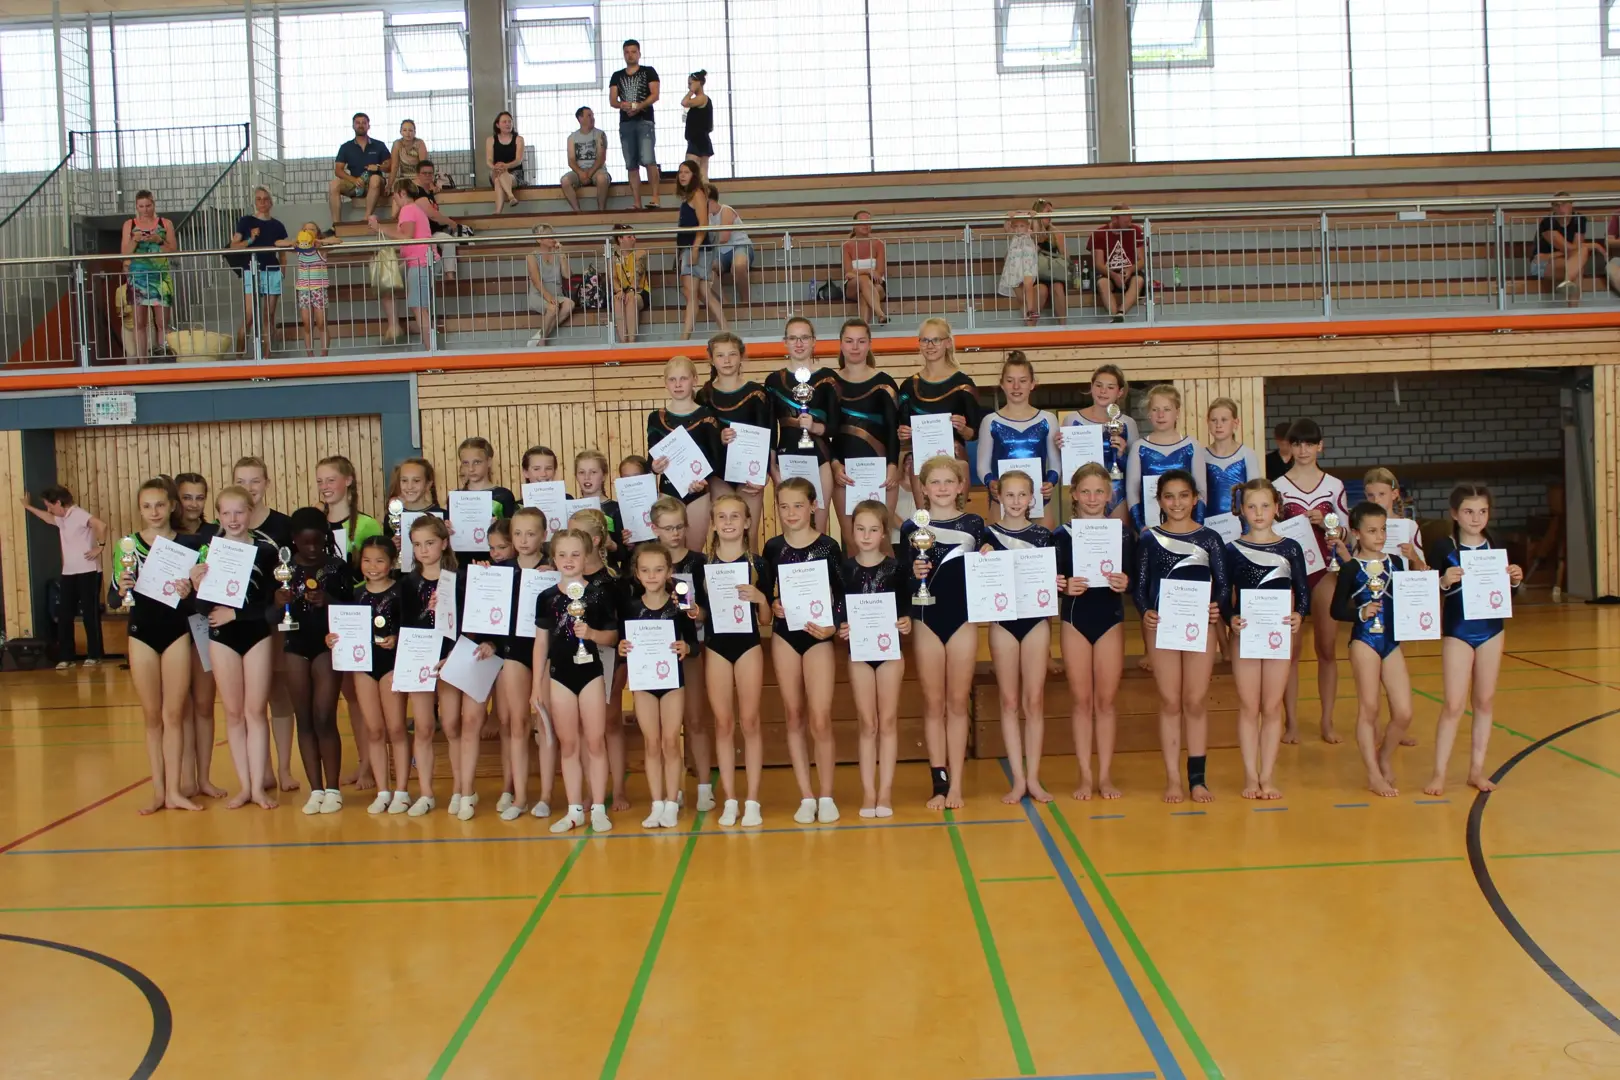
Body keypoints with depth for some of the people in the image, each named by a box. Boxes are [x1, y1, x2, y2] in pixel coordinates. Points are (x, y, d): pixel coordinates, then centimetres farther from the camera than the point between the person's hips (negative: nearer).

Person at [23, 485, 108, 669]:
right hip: (69, 573, 9)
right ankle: (66, 656, 12)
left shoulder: (79, 514, -14)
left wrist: (100, 547, -24)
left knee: (90, 614, -1)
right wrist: (28, 507, 43)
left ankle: (94, 655, 7)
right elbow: (48, 518, 39)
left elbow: (101, 525, -30)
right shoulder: (62, 519, 14)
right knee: (64, 614, 7)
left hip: (88, 572, -9)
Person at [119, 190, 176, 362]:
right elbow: (124, 254, 7)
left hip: (161, 276, -1)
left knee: (162, 322, -3)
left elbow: (174, 251, 4)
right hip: (138, 276, 1)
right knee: (139, 322, -1)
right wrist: (134, 240, -11)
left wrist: (159, 240, -13)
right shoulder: (129, 225, 10)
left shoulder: (166, 224, 8)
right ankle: (141, 360, 0)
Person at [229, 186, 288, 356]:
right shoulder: (246, 221, 5)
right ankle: (239, 355, -8)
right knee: (248, 317, -10)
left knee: (269, 316, 4)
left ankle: (267, 356, 8)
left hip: (273, 272, 3)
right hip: (252, 271, -3)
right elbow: (234, 246, 0)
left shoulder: (277, 226, 12)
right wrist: (250, 240, -13)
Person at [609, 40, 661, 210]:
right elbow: (612, 100, 7)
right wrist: (623, 105, -15)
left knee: (648, 159, -19)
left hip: (645, 121, -4)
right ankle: (636, 202, 4)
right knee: (631, 165, 2)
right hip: (625, 124, 4)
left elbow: (655, 95, -5)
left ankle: (655, 197, -11)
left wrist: (638, 106, -19)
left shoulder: (649, 72, 7)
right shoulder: (617, 76, 16)